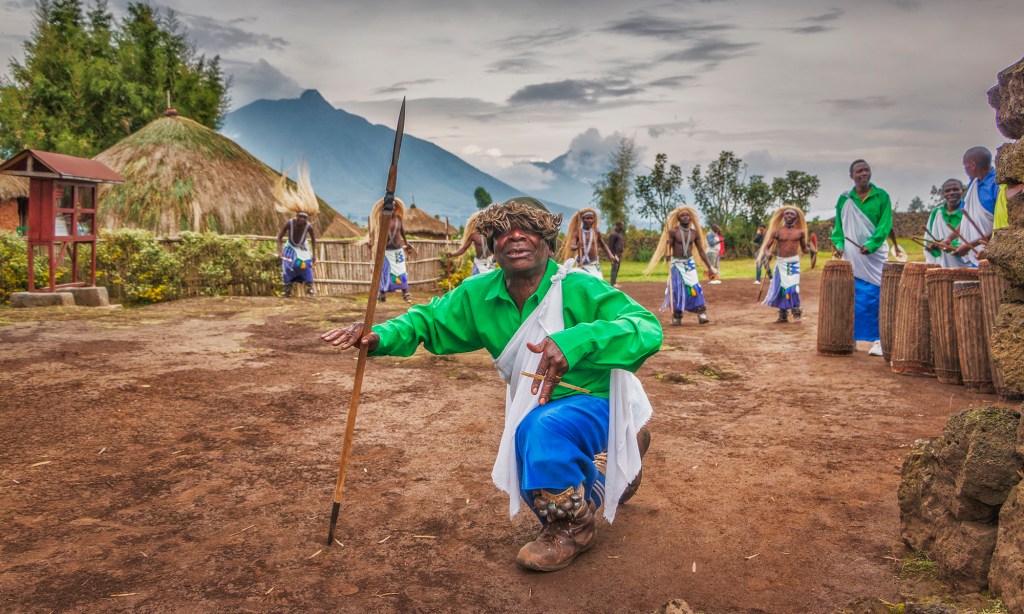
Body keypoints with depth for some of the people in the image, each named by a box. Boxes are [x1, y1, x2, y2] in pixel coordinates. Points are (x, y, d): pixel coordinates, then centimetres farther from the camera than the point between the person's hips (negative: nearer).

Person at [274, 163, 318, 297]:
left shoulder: (309, 226, -24)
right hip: (290, 248, 0)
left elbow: (313, 240, -8)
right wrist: (280, 251, -29)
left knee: (306, 265, -15)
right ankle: (287, 290, -6)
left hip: (303, 249, 0)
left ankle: (309, 287, -6)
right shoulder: (289, 223, -26)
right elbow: (279, 237, -19)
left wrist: (314, 255, -8)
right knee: (287, 266, -9)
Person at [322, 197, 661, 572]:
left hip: (597, 404, -7)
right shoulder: (480, 295, -9)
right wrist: (381, 337, -19)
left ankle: (573, 527, -9)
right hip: (535, 407, 7)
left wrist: (576, 341, -52)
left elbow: (649, 329, -36)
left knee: (541, 428, -36)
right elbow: (430, 320, 2)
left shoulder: (578, 289, -26)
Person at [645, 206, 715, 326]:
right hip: (676, 264, -2)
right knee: (677, 290, -2)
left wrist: (709, 267, 6)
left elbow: (701, 251, 7)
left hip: (690, 263, 2)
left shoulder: (694, 233, 3)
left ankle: (701, 315, -7)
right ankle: (676, 317, 7)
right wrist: (667, 255, -33)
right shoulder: (673, 231, -7)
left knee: (694, 288, -9)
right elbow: (668, 247, -8)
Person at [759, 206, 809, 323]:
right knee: (781, 288, 2)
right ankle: (782, 315, 12)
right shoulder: (777, 231, 4)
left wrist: (811, 250, -8)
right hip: (781, 262, 1)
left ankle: (796, 314, -1)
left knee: (793, 287, -13)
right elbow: (767, 246, 1)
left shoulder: (800, 232, 7)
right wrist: (767, 253, -21)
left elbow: (804, 249, 14)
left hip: (794, 262, -1)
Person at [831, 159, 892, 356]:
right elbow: (839, 225, 12)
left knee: (874, 298, -7)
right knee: (851, 299, 4)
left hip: (874, 256, -2)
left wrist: (871, 245, -20)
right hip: (850, 256, 3)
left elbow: (885, 224, -6)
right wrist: (839, 244, -5)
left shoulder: (881, 196, 2)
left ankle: (878, 340, -2)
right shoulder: (844, 199, 9)